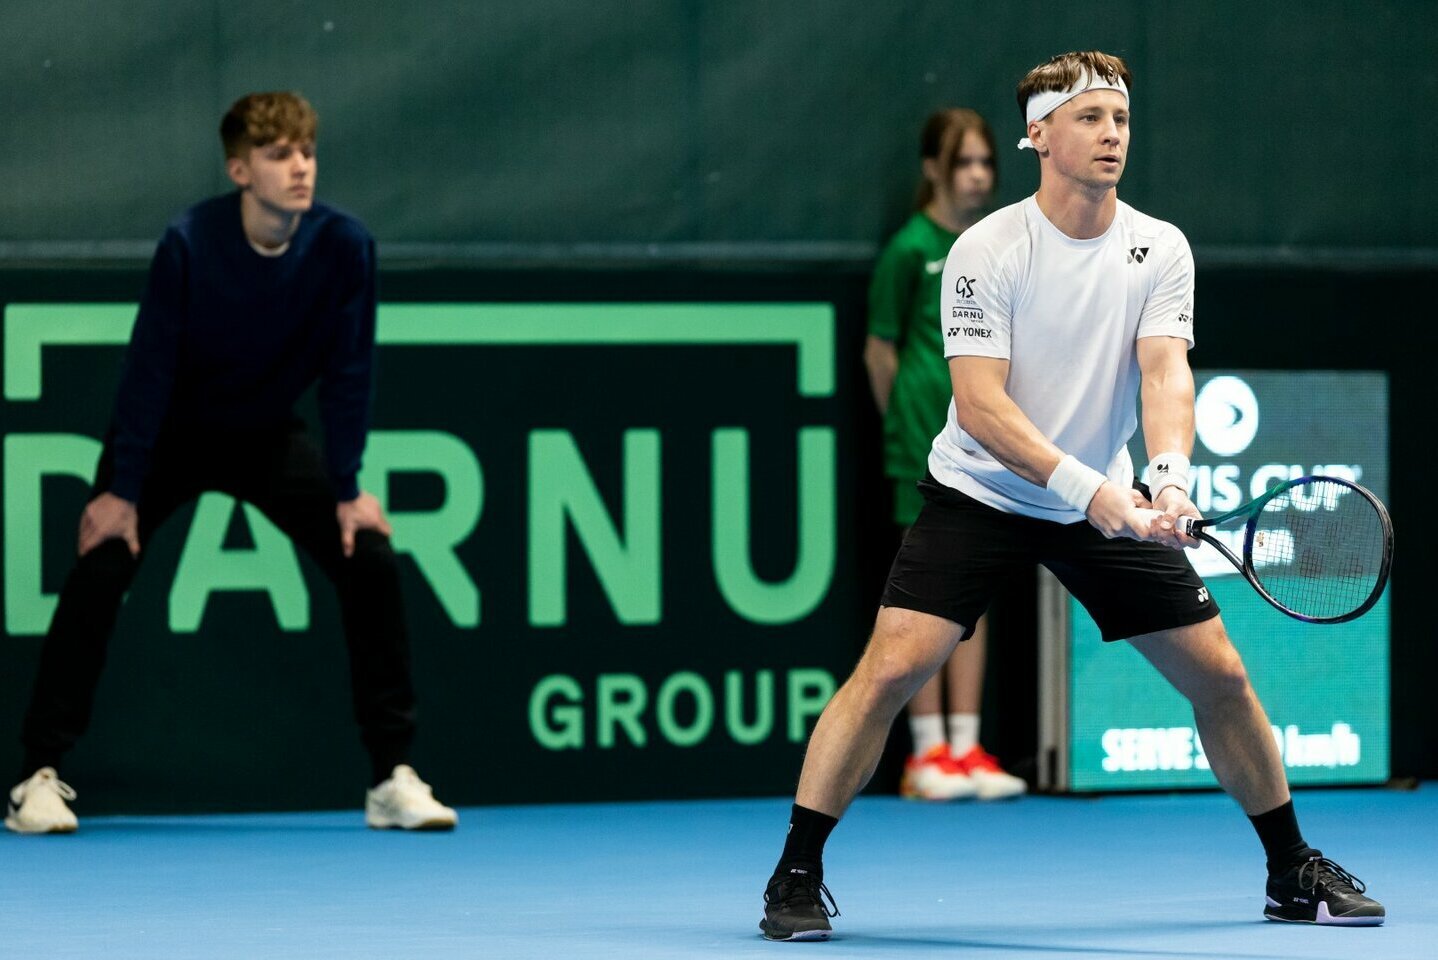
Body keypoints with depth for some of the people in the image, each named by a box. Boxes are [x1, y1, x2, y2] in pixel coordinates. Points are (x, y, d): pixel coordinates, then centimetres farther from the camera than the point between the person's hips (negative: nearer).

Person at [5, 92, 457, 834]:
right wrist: (121, 491, -21)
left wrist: (348, 490, -14)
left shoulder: (343, 246, -20)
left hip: (269, 438, 3)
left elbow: (348, 373, -12)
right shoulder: (190, 243, -26)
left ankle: (392, 777, -1)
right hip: (170, 435, -2)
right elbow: (150, 366, -21)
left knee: (370, 561, -10)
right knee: (98, 572, -19)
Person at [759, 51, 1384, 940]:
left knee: (1220, 674, 1)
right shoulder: (986, 250, -16)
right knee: (891, 667, -19)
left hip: (1106, 501, 4)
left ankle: (1294, 872, 19)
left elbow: (1165, 372, -16)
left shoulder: (1160, 250, -5)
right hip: (980, 493, -4)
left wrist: (1170, 477, -36)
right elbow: (980, 405, -22)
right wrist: (1084, 488, -33)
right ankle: (797, 876, -10)